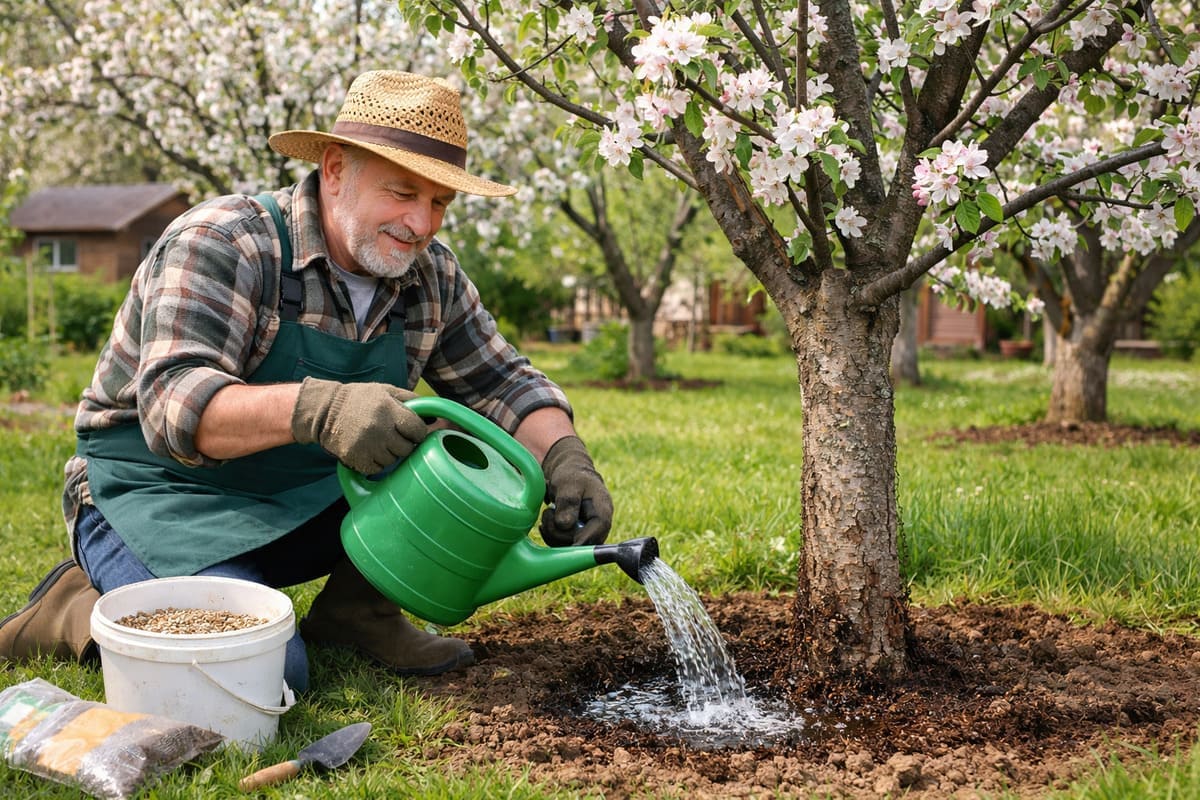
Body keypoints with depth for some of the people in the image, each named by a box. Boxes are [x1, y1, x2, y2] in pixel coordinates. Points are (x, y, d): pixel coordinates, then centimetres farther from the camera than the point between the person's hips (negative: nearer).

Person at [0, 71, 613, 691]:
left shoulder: (431, 277, -2)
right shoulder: (221, 244, -21)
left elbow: (502, 382, 4)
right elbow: (174, 407, -33)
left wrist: (565, 458, -19)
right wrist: (316, 408, -52)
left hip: (309, 504, 6)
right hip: (164, 495, -6)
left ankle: (356, 607, 3)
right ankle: (83, 610, -3)